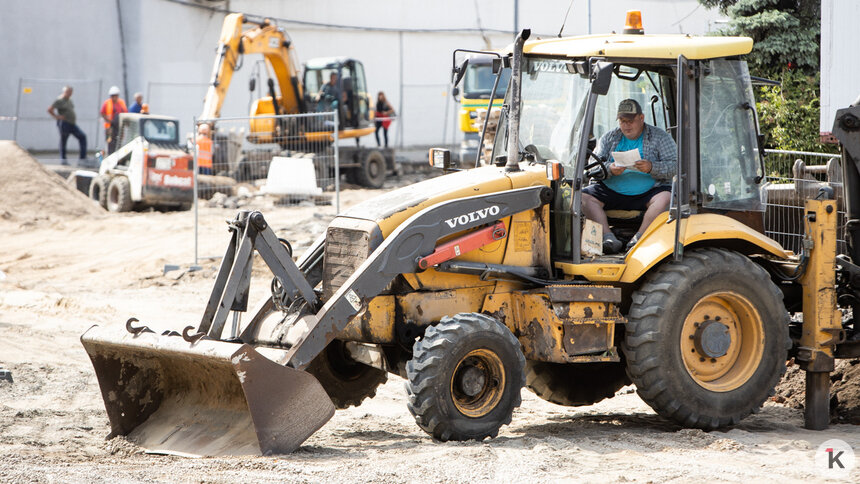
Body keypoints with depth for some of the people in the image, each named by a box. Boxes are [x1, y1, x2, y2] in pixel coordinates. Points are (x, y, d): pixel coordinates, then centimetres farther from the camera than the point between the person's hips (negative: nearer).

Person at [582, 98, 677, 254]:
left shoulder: (660, 137, 6)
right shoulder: (609, 138, 14)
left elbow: (673, 165, -5)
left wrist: (651, 168, -25)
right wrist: (609, 170, -18)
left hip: (646, 193, -3)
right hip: (612, 191, 3)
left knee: (665, 197, -33)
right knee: (583, 196, -21)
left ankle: (639, 237, -33)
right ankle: (609, 238, -32)